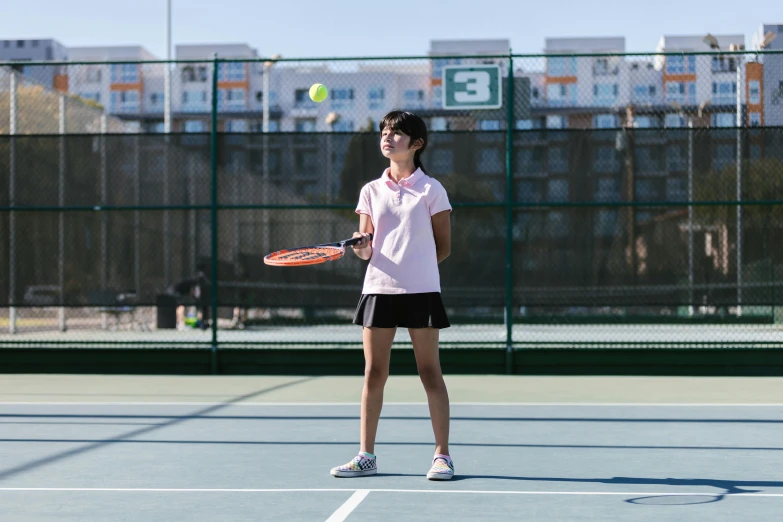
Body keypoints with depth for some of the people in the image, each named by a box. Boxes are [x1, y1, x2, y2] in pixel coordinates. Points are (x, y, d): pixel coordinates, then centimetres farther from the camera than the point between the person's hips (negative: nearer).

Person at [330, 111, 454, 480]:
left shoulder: (431, 190, 1)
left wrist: (415, 266, -1)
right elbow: (366, 248, 9)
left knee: (430, 372, 0)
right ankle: (366, 456, 12)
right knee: (373, 374, 4)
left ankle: (442, 455, 7)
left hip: (421, 290, -3)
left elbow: (443, 246, 4)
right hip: (378, 289, 3)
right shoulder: (371, 191, 11)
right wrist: (363, 248, -12)